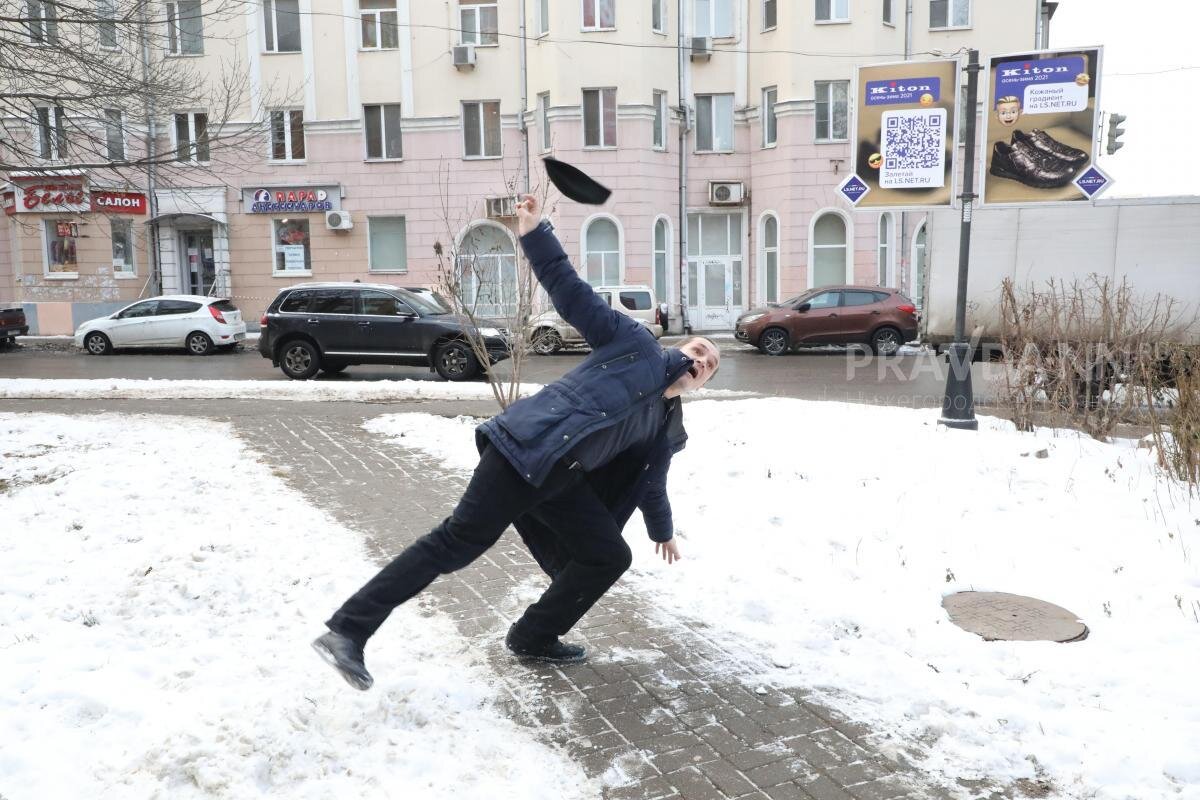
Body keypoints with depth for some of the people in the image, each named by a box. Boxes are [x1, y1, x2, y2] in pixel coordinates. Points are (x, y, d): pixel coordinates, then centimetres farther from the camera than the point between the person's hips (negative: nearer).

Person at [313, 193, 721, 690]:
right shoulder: (634, 344, 4)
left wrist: (662, 531, 50)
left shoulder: (667, 429, 23)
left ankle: (534, 638, 17)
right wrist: (536, 234, -11)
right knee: (458, 541, -14)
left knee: (608, 557, 5)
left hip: (560, 483, 8)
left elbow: (649, 482, 37)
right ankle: (347, 632, -10)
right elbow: (572, 294, -1)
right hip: (526, 453, -8)